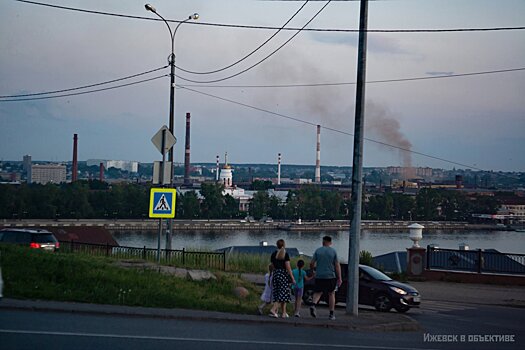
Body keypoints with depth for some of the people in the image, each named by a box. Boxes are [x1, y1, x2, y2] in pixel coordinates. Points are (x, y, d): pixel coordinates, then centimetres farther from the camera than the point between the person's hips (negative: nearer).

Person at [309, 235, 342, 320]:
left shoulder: (318, 250, 1)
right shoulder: (333, 251, -1)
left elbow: (312, 264, -1)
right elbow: (337, 266, -4)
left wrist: (313, 268, 22)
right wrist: (339, 278, -1)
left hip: (319, 276, 1)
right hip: (331, 276, -1)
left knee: (318, 292, 12)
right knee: (331, 294, 11)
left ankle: (313, 305, -18)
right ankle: (331, 314, 9)